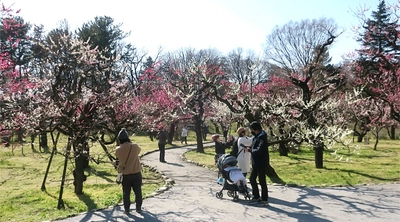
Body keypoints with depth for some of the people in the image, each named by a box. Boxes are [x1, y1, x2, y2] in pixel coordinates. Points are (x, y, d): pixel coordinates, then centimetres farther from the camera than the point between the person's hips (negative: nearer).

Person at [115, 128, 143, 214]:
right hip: (136, 173, 0)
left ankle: (126, 209, 18)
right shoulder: (135, 146, -11)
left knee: (126, 193, 13)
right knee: (138, 192, 14)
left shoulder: (118, 150, -12)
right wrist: (130, 143, 15)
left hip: (125, 174, 0)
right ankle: (138, 208, 22)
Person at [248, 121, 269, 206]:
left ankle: (265, 200, 13)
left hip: (261, 163, -10)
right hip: (255, 163, 10)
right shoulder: (256, 137, 10)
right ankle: (256, 197, 29)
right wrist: (250, 149, 0)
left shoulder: (262, 137, -20)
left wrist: (250, 150, -16)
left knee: (262, 181, 0)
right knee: (252, 179, 16)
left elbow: (259, 150, -29)